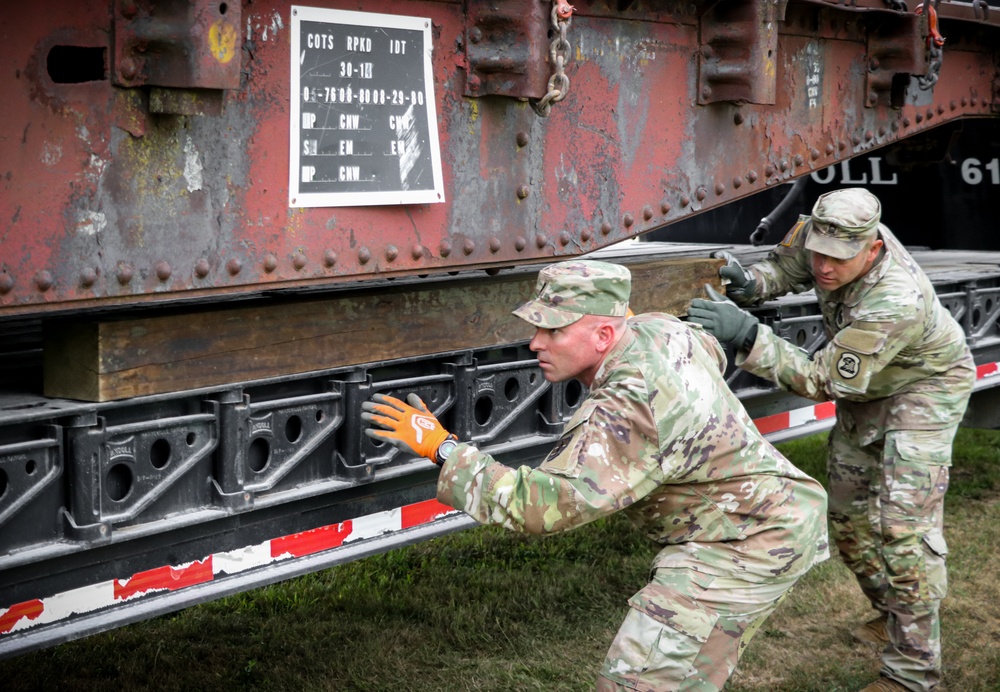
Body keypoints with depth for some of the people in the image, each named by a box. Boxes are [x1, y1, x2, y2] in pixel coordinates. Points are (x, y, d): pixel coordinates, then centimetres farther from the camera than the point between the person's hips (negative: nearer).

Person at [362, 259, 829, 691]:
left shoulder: (626, 416, -32)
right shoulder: (659, 330, -2)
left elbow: (537, 506, -35)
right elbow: (711, 353, 23)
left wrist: (442, 449, -29)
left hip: (744, 546, -11)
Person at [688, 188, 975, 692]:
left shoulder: (896, 302, -43)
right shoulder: (820, 233, -23)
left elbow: (822, 380, -40)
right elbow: (784, 267, -1)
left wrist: (748, 335, -50)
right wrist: (750, 283, -25)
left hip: (924, 386, -8)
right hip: (866, 387, 8)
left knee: (905, 521, -17)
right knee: (848, 514, 14)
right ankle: (892, 617, 36)